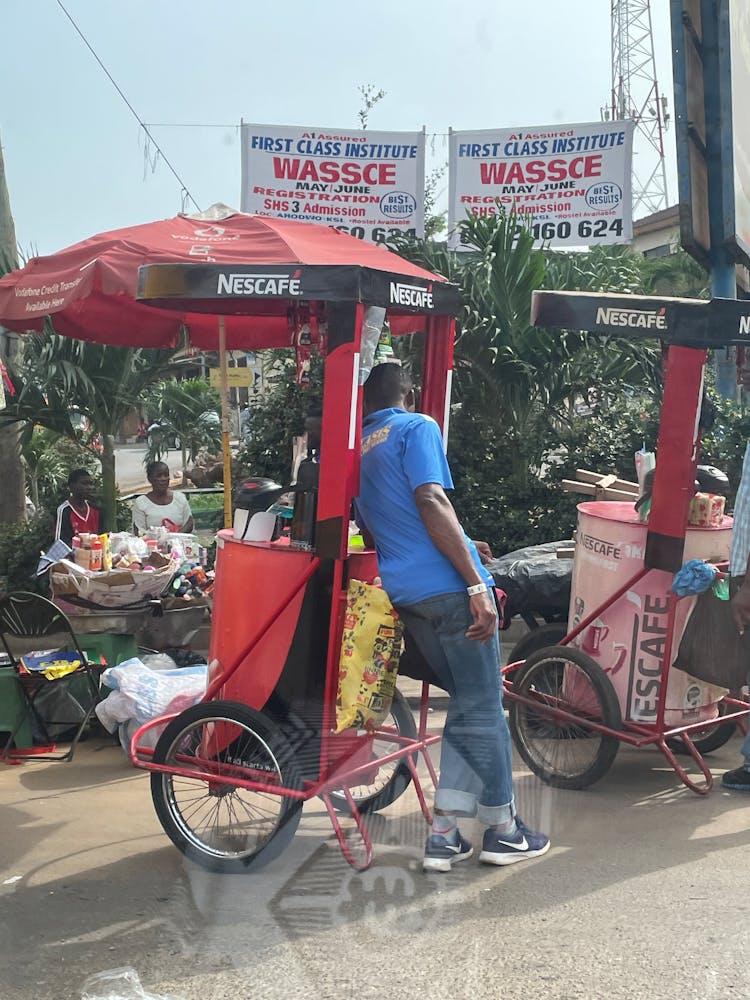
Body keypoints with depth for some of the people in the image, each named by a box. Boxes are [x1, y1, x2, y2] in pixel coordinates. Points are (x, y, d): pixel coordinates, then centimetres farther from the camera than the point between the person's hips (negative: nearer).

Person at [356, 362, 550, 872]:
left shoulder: (359, 448, 21)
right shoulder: (417, 427, -2)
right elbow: (432, 502, -16)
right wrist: (477, 584, -19)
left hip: (405, 594, 8)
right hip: (449, 585, -7)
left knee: (467, 706, 16)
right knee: (484, 709, 4)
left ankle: (445, 834, 15)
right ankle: (504, 830, 16)